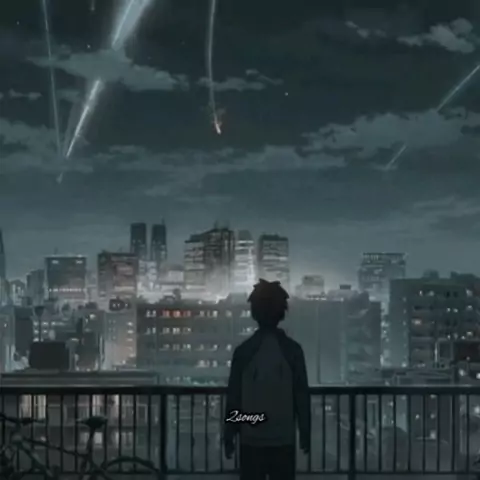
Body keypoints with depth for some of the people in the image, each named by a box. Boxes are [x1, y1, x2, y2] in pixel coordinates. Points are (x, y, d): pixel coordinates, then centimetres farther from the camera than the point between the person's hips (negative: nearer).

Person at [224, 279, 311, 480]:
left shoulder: (243, 350, -5)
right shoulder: (292, 350, -4)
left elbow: (233, 396, -3)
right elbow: (302, 396, -2)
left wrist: (229, 435, 5)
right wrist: (305, 435, 6)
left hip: (251, 439, 0)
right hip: (283, 439, 1)